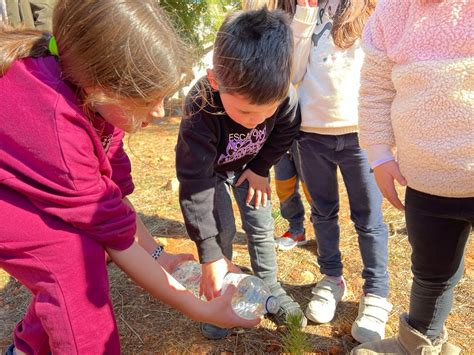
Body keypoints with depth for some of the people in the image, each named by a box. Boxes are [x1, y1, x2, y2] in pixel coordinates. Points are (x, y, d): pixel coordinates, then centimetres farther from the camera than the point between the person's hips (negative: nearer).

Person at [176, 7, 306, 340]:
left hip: (250, 164, 3)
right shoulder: (200, 109, -43)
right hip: (210, 167, -2)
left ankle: (271, 289, 23)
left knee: (261, 225, 3)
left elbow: (286, 131, -9)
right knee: (222, 229, -10)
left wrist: (260, 169, -8)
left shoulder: (283, 95, -34)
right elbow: (194, 183, -40)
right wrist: (210, 255, -40)